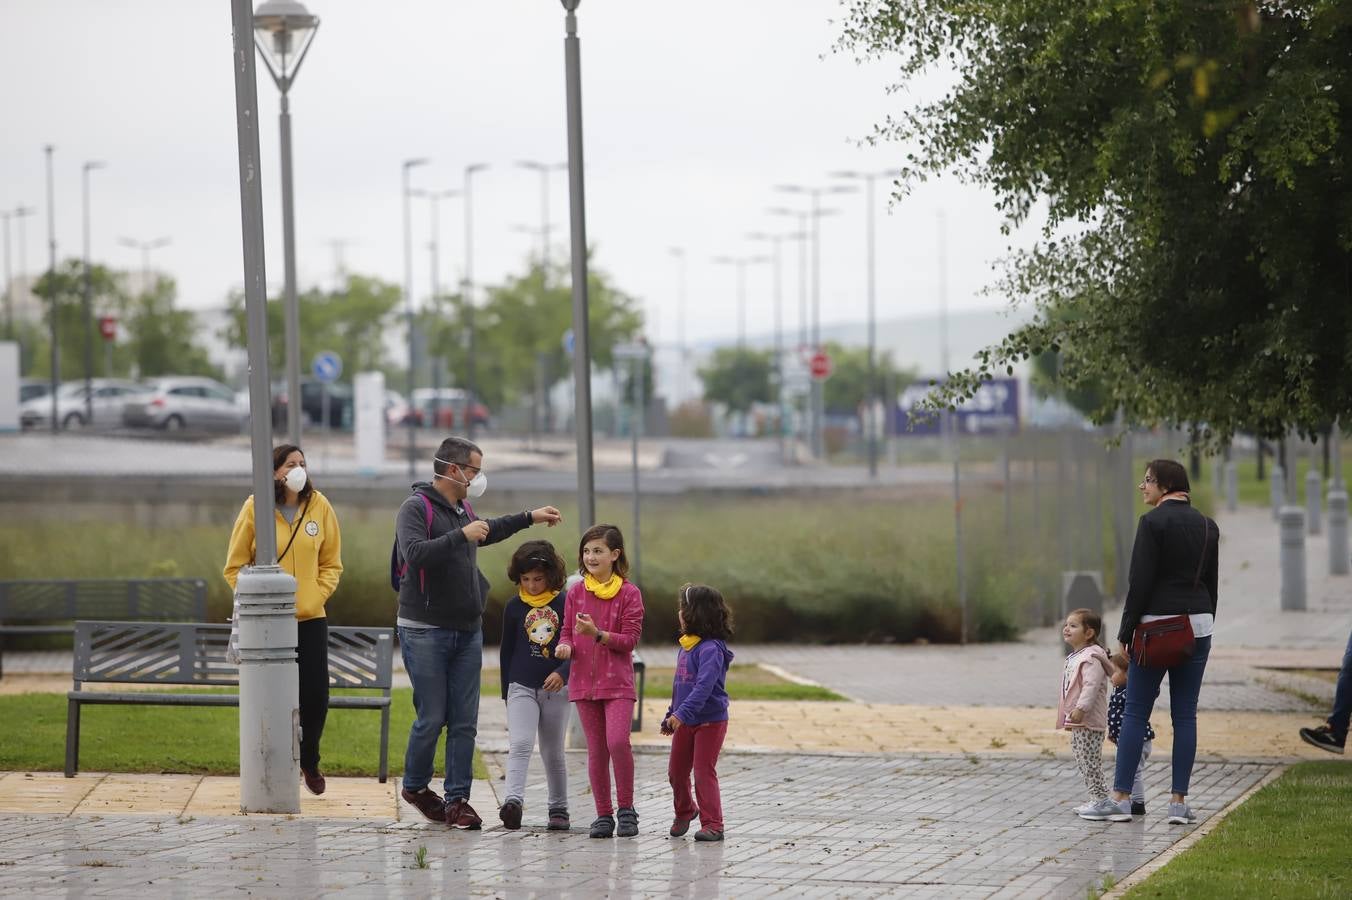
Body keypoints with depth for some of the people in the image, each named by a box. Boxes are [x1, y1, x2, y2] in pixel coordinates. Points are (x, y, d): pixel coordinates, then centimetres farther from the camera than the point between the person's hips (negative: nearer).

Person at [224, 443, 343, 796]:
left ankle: (309, 763, 25)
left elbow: (332, 563, 10)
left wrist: (318, 594, -5)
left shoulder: (319, 506, 2)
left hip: (311, 618, 2)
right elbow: (235, 566, 0)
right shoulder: (255, 508, -5)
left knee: (316, 696, 3)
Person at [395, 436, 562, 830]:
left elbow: (486, 533, 37)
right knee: (432, 717, -3)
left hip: (468, 632, 7)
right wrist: (461, 536, -31)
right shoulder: (416, 508, -11)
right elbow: (415, 553, -28)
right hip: (425, 631, -7)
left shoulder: (463, 510, 15)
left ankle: (457, 799, 6)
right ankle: (415, 786, 18)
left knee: (465, 722, 3)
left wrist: (530, 517, 40)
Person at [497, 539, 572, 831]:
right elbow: (506, 651, 12)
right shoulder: (514, 607, 3)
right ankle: (512, 801, -30)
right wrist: (506, 693, 14)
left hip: (556, 688, 0)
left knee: (553, 752, 10)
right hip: (522, 687, 0)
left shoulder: (564, 605, -3)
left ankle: (559, 808, 21)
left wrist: (562, 673, -21)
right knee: (520, 744, -17)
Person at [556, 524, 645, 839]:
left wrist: (597, 634, -21)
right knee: (596, 750, 5)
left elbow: (629, 640, -6)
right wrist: (566, 646, -12)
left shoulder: (629, 593, -3)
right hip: (584, 680, 3)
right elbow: (567, 632, 11)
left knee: (617, 741, -18)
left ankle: (626, 809, -4)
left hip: (617, 681, -3)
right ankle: (603, 815, 13)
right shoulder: (576, 592, 7)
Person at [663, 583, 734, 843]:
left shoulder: (711, 649, -19)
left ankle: (712, 824, 0)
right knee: (676, 772, 15)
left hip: (710, 721, -9)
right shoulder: (685, 646, 10)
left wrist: (682, 713, -38)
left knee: (704, 772, -6)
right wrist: (670, 717, 21)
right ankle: (684, 811, 37)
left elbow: (704, 686, -30)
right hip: (685, 722, 9)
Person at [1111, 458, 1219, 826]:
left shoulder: (1152, 522, -9)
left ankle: (1121, 796, 1)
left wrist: (1125, 636, -7)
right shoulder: (1207, 526, 10)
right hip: (1197, 624, 5)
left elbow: (1140, 582, -12)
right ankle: (1179, 802, 3)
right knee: (1185, 715, 5)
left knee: (1135, 713, 2)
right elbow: (1211, 583, 13)